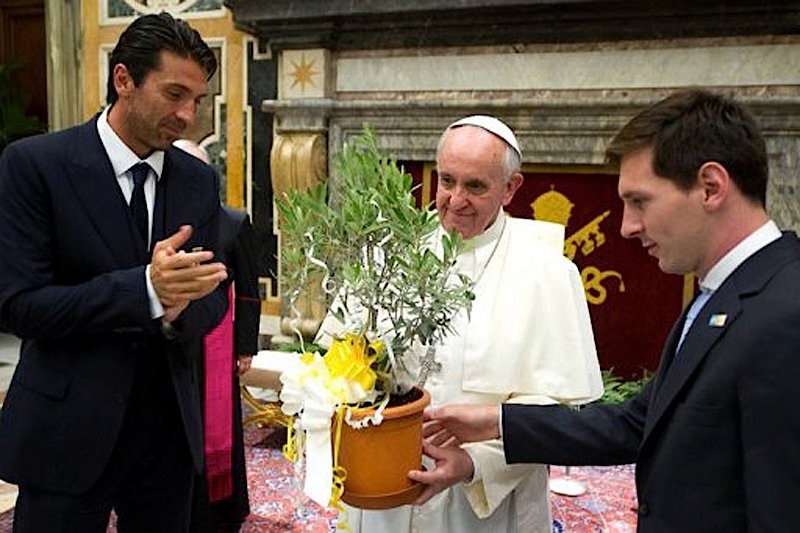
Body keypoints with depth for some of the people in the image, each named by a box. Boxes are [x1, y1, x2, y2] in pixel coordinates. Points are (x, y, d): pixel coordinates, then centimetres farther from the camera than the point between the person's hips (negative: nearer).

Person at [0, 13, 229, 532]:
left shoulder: (201, 181, 3)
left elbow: (214, 296, 6)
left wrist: (177, 311, -17)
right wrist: (145, 288, -26)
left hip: (170, 427, 4)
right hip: (68, 433, -4)